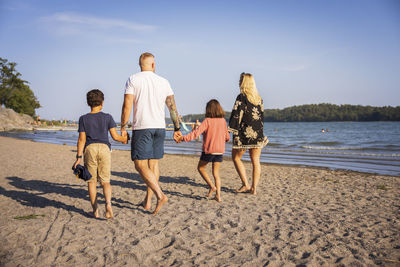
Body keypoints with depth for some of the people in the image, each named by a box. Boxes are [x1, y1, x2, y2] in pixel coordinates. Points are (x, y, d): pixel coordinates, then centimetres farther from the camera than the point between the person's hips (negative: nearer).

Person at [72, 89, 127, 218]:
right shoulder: (107, 117, 4)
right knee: (105, 181, 7)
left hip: (89, 149, 0)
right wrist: (124, 139, 20)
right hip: (104, 148, 0)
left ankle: (95, 210, 6)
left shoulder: (83, 119, 4)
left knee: (91, 181, 9)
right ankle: (108, 203, -18)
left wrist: (78, 157, 0)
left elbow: (81, 139, -1)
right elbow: (115, 136, 0)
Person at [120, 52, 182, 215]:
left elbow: (127, 105, -8)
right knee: (153, 164, 12)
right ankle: (148, 201, 17)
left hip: (141, 127, -4)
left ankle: (160, 195, -16)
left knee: (140, 165, -2)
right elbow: (172, 107, 9)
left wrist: (123, 127, 0)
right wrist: (177, 128, 16)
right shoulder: (163, 82, 10)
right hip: (159, 127, 4)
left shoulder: (133, 80, 0)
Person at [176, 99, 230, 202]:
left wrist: (184, 138, -18)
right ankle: (218, 195, 2)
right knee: (216, 173, 10)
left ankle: (212, 186, 5)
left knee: (201, 168, 16)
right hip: (220, 150, 5)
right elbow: (227, 137, 13)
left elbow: (197, 132, -20)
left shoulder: (207, 121, -10)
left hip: (209, 150, -4)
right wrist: (225, 140, 36)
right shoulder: (223, 121, 4)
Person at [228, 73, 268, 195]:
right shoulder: (258, 98, 10)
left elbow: (236, 115, -15)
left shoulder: (241, 97, -10)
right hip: (258, 134, 6)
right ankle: (254, 188, 10)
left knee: (236, 158, 11)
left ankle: (246, 185, 6)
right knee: (255, 161, 9)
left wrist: (231, 130, -13)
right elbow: (262, 115, 15)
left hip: (244, 134, -6)